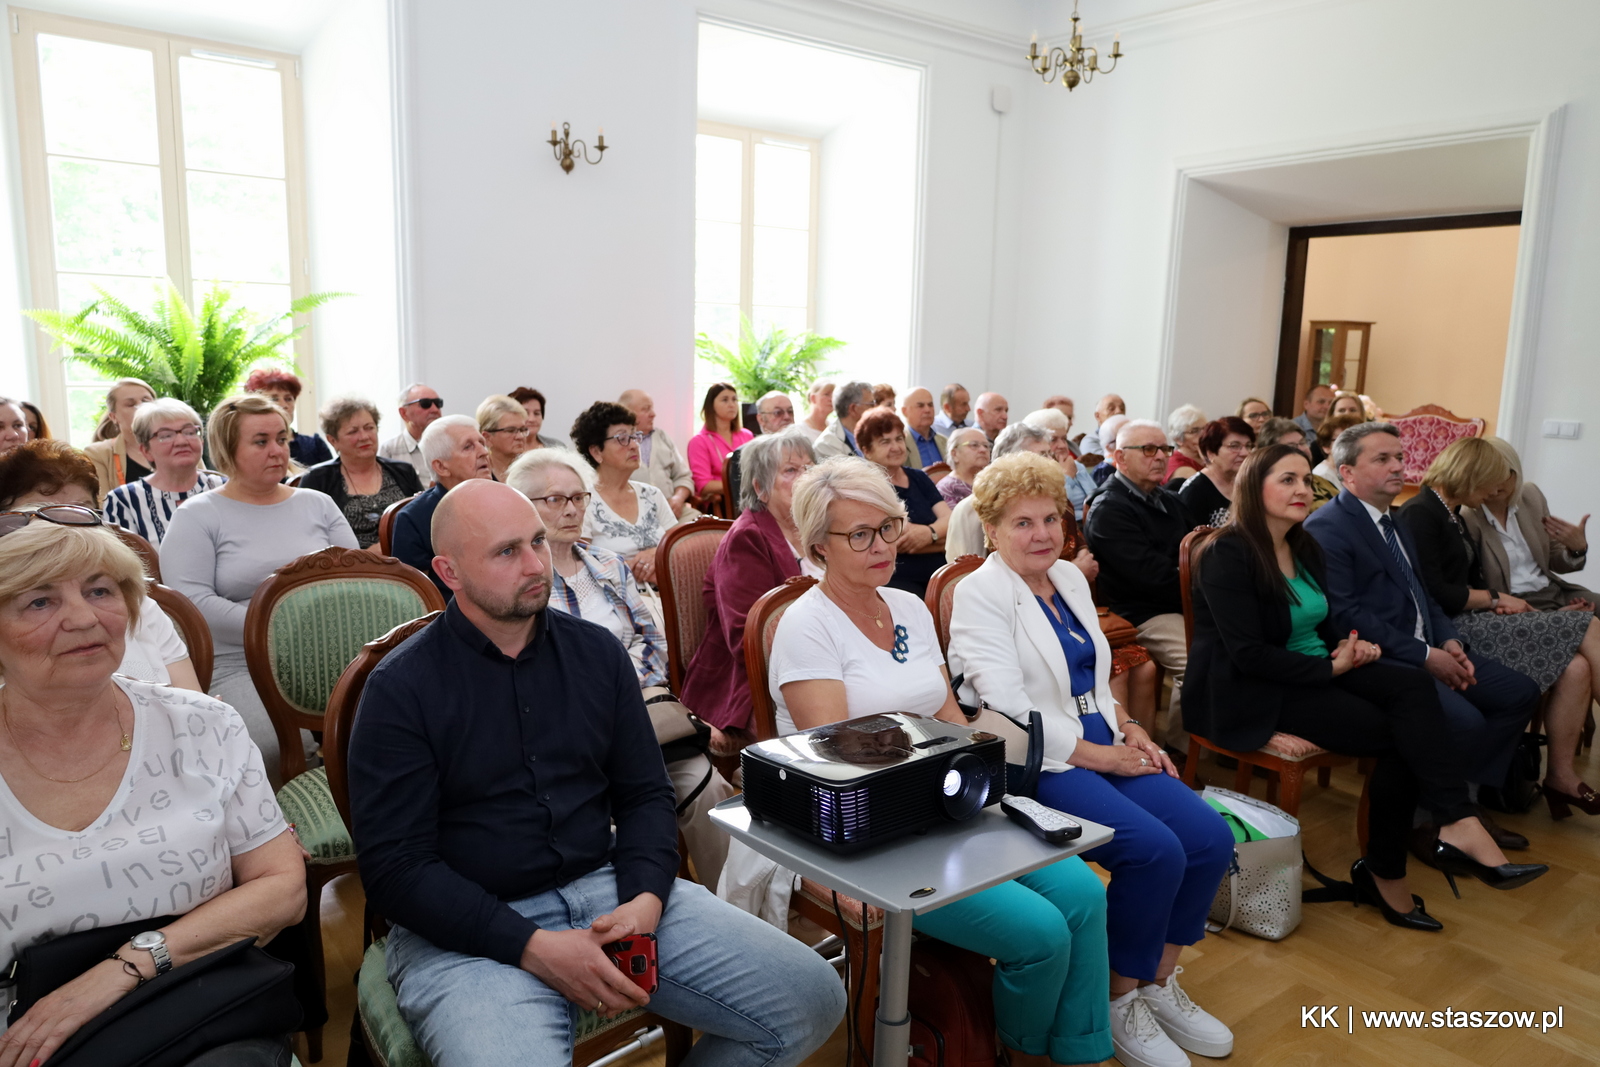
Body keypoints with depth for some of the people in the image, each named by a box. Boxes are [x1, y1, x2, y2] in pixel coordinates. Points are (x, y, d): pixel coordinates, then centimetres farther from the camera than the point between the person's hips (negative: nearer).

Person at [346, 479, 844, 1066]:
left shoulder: (597, 651, 7)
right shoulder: (401, 688, -6)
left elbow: (645, 793, 11)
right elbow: (395, 865, -9)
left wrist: (646, 899, -8)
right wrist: (536, 948, -18)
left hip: (606, 889, 4)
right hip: (468, 930, -4)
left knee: (811, 996, -7)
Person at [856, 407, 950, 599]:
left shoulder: (918, 478, 18)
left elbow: (949, 520, 5)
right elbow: (898, 542, -13)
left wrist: (930, 533, -16)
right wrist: (940, 534, -3)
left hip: (938, 579, 6)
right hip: (896, 582, -6)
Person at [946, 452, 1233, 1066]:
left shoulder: (1071, 578, 14)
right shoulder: (980, 594, -10)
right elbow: (1007, 709, -17)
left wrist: (1130, 729, 3)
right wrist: (1098, 754, -14)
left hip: (1105, 746, 8)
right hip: (1037, 762, -8)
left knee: (1210, 839, -8)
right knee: (1155, 850, -23)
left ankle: (1158, 984, 12)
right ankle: (1119, 1003, 1)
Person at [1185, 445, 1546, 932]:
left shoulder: (1304, 547, 11)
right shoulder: (1227, 554, -15)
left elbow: (1322, 624, 19)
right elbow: (1248, 653, -21)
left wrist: (1348, 646, -4)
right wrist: (1332, 667, -16)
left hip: (1315, 670, 7)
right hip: (1250, 693, -7)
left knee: (1413, 685, -20)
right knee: (1399, 732, -20)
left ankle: (1456, 825, -23)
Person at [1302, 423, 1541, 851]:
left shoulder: (1397, 526, 20)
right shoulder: (1327, 528, -12)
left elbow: (1421, 595, 20)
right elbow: (1345, 613, -20)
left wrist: (1449, 642, 0)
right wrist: (1425, 655, -18)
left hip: (1424, 650, 10)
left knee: (1520, 692, 3)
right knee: (1464, 719, -26)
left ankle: (1464, 797, 13)